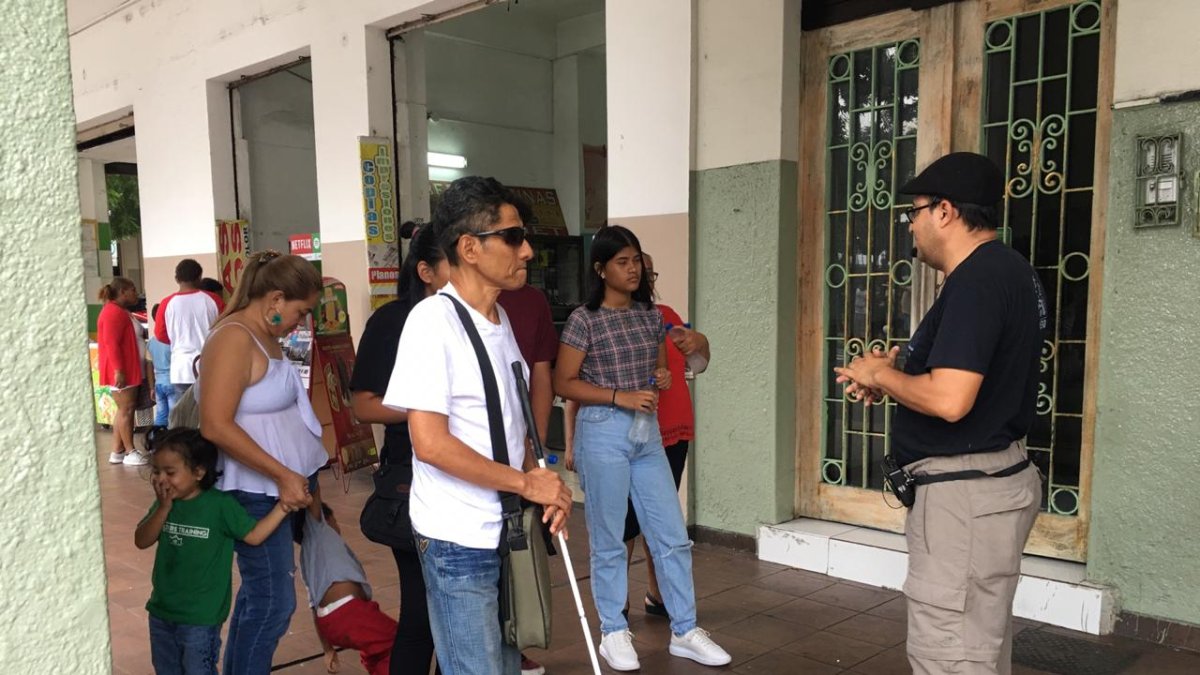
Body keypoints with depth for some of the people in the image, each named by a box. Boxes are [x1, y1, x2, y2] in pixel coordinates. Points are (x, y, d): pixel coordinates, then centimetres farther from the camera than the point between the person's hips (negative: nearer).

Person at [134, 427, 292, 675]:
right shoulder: (164, 502, 1)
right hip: (161, 611, 6)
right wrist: (164, 508, -19)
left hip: (201, 618, -6)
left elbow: (253, 535, -14)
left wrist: (283, 506, -25)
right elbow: (142, 541, -6)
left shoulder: (221, 505, -15)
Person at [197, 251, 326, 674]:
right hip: (257, 492, -10)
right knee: (273, 602, -2)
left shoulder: (265, 336, 11)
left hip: (285, 483, 10)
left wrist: (300, 479, 18)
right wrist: (283, 477, -23)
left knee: (258, 594, 18)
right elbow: (216, 426, -25)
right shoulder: (235, 339, -18)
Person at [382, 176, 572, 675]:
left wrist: (545, 487, -1)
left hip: (506, 533, 8)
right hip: (458, 542, -8)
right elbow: (430, 443, -23)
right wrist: (526, 483, -16)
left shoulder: (499, 320, 9)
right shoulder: (433, 320, -17)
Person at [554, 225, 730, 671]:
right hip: (603, 433, -5)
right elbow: (563, 383, -10)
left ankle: (684, 632, 21)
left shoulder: (651, 316, 8)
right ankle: (614, 632, 22)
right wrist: (620, 396, -18)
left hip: (648, 432, 5)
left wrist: (663, 380, -3)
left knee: (673, 535, 7)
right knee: (609, 541, 6)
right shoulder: (584, 319, -8)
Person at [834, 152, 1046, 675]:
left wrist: (879, 375, -12)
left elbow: (949, 400, -29)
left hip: (966, 492, -11)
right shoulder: (1006, 270, 13)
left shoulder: (976, 280, -21)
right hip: (988, 478, 11)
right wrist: (892, 377, 8)